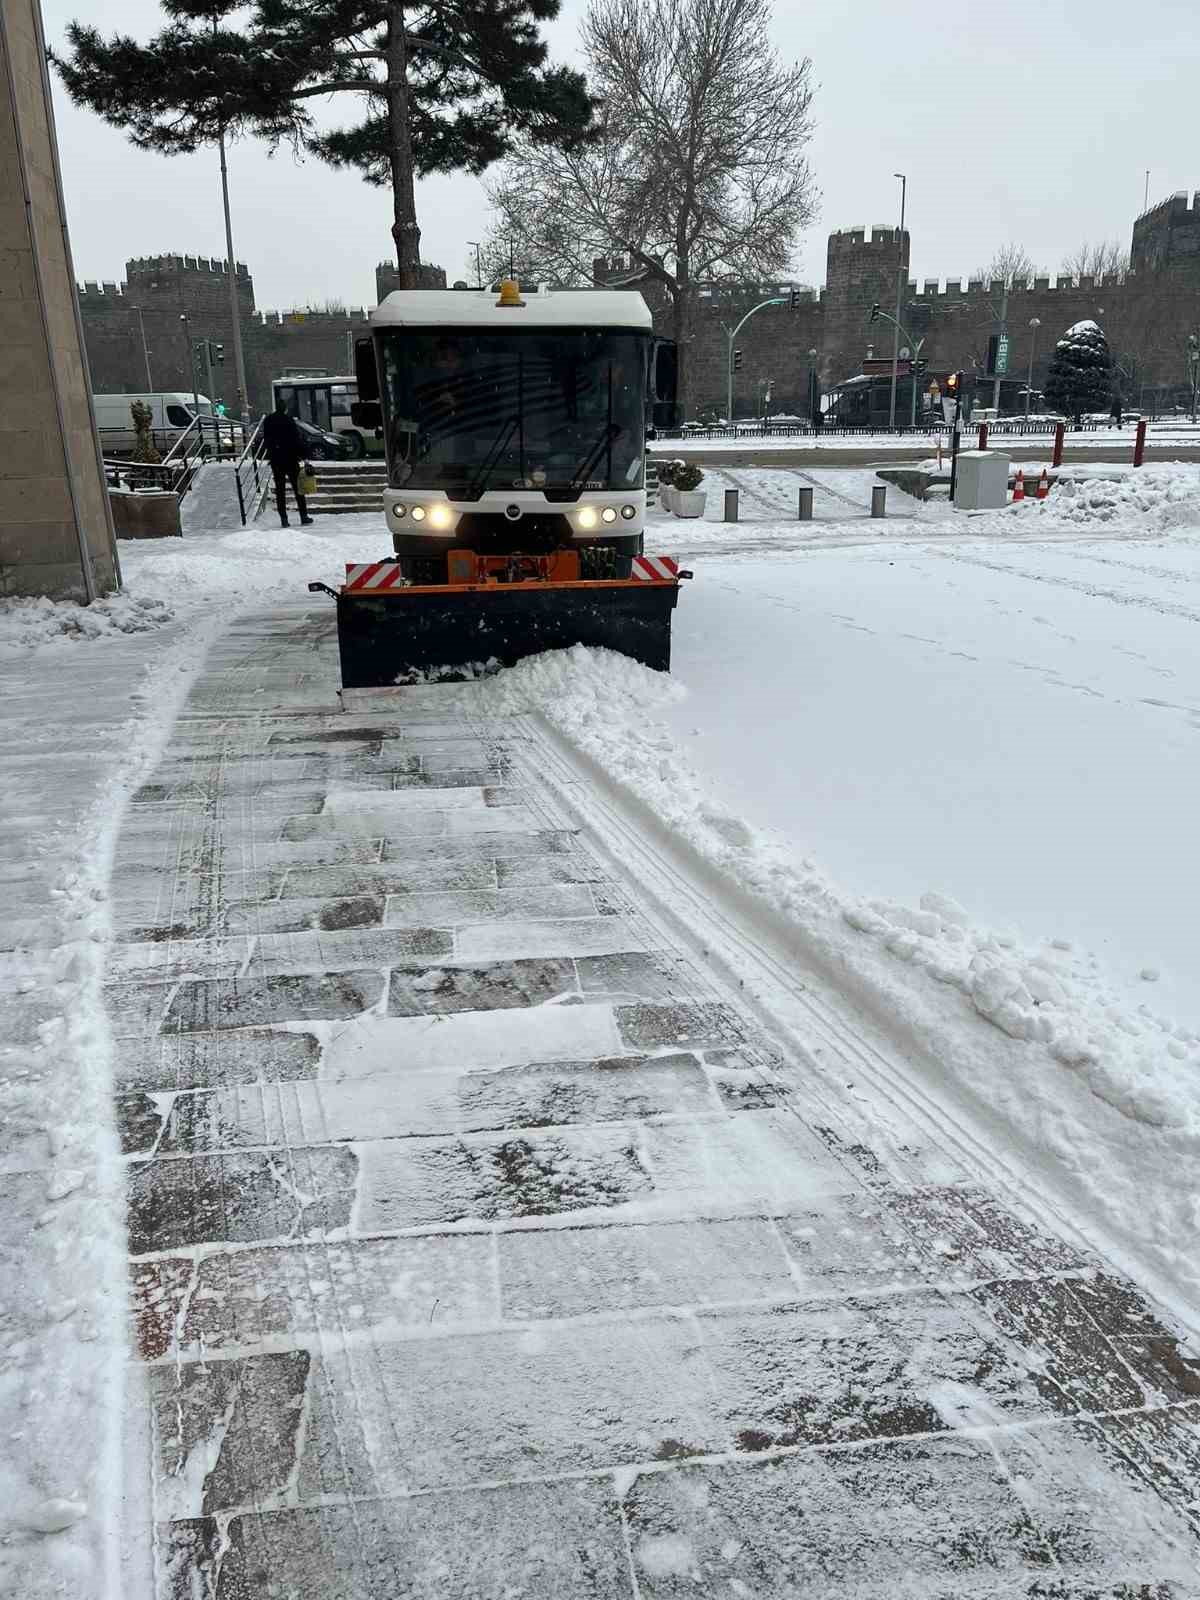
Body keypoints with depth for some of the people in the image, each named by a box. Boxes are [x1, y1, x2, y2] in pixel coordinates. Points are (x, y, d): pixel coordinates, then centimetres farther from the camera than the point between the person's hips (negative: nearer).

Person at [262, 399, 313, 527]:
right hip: (290, 458, -3)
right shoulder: (289, 420, -11)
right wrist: (302, 455, -6)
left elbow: (266, 440, 11)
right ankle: (304, 517, 3)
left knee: (279, 490, 6)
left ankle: (283, 519, 2)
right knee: (297, 488, 3)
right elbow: (297, 439, -12)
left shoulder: (267, 421, 4)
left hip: (275, 460, 3)